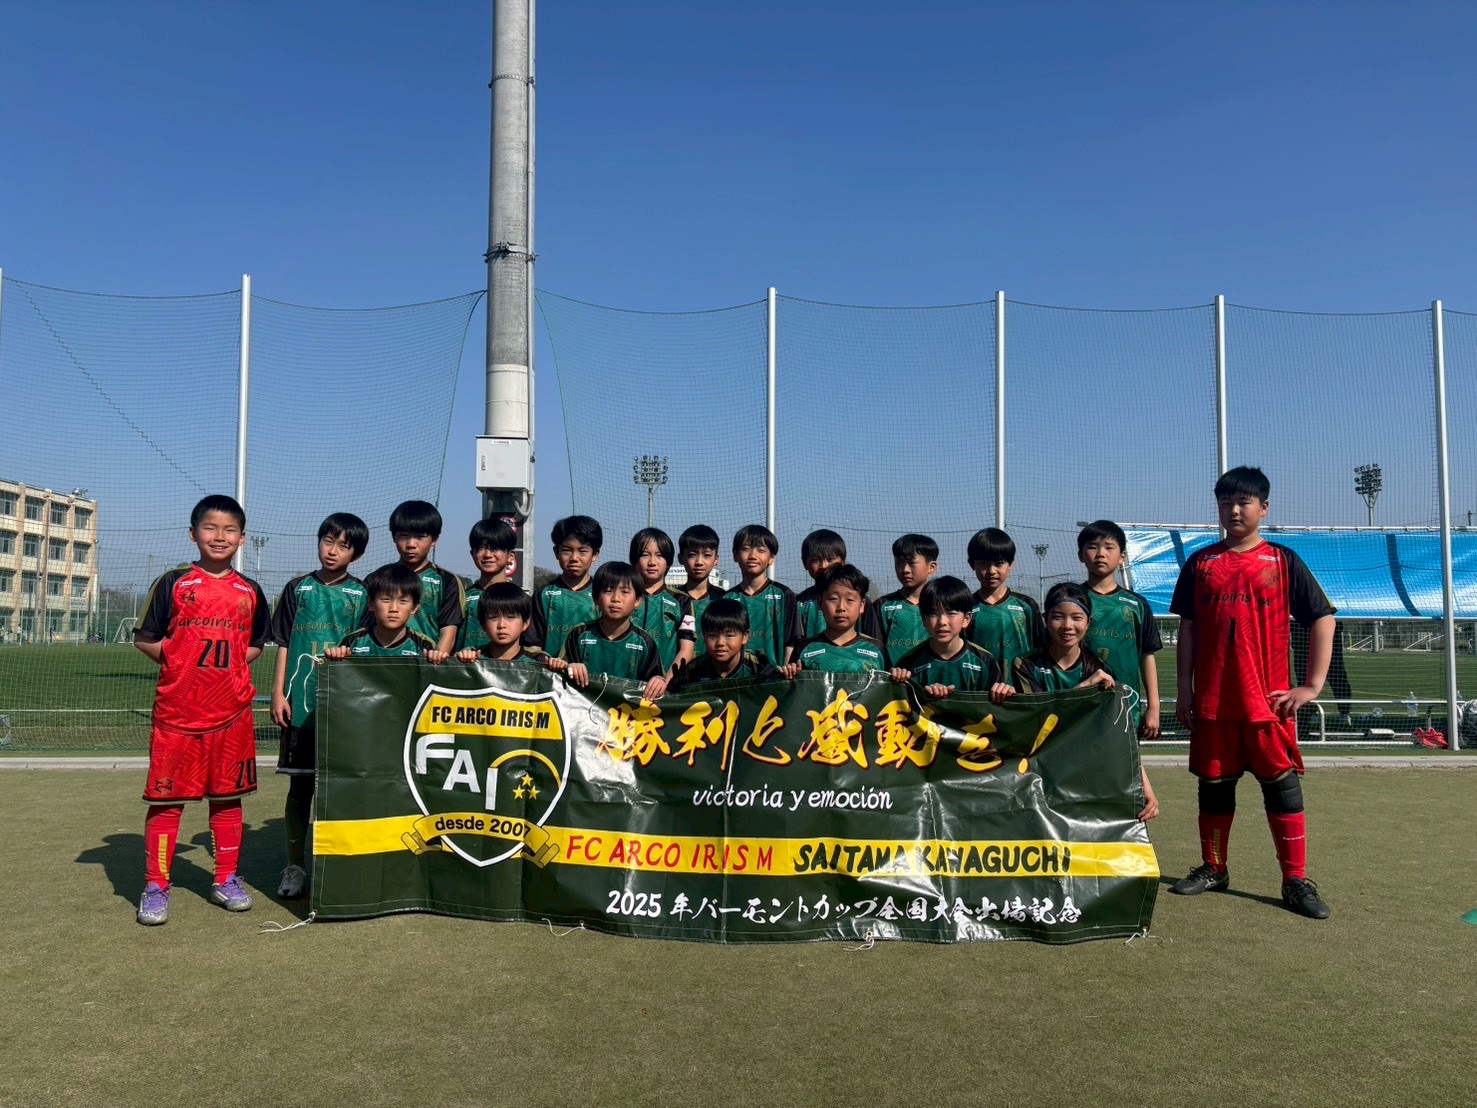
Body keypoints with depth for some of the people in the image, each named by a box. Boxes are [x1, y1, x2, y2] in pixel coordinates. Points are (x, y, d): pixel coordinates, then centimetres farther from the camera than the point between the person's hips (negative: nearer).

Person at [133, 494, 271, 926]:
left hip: (232, 711, 3)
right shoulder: (174, 583, 0)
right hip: (177, 710, -3)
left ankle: (226, 880, 22)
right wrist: (180, 664, -3)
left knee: (228, 796, 9)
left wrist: (232, 667, 3)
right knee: (166, 798, 1)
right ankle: (155, 887, 12)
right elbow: (145, 638, 4)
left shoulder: (250, 592, 8)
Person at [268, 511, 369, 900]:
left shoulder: (361, 594, 5)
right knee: (300, 783, 6)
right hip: (302, 701, 0)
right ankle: (295, 866, 17)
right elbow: (284, 645, 7)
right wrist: (278, 693, 1)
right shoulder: (299, 588, 6)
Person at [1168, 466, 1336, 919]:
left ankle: (1296, 881, 9)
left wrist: (1312, 685, -4)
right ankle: (1213, 869, 25)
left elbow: (1322, 619, 2)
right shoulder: (1201, 563, 7)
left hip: (1268, 699, -2)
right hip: (1212, 699, 2)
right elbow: (1187, 628, 8)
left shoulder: (1282, 561, 1)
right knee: (1214, 785, 11)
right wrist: (1184, 690, 3)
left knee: (1282, 785, 1)